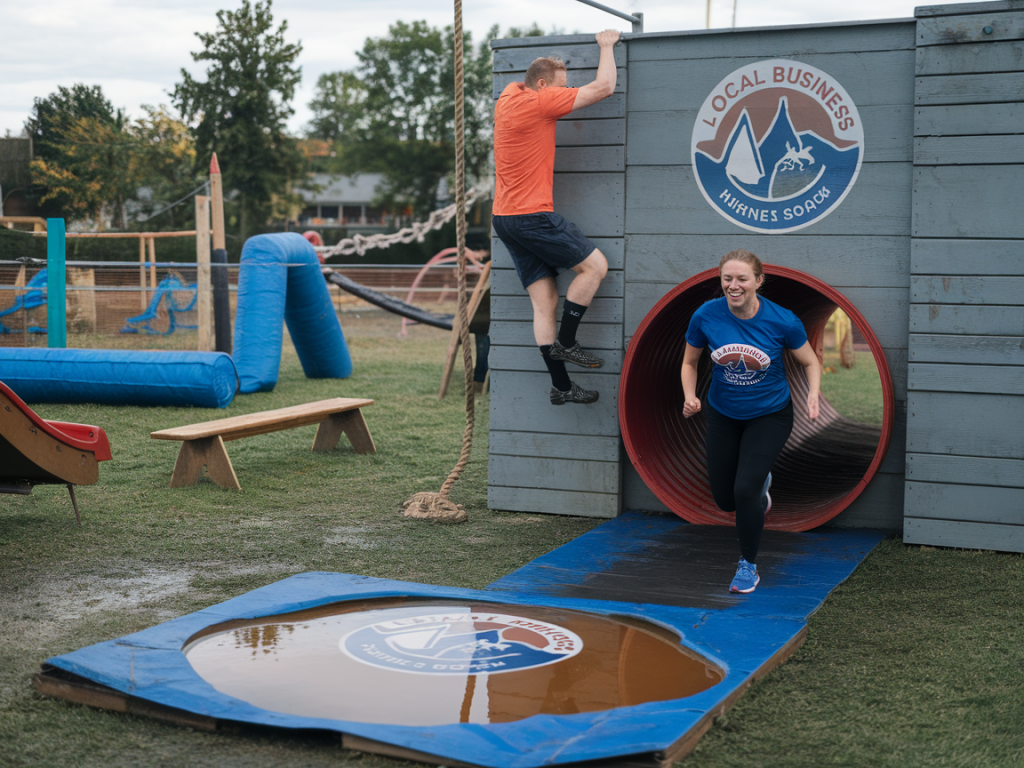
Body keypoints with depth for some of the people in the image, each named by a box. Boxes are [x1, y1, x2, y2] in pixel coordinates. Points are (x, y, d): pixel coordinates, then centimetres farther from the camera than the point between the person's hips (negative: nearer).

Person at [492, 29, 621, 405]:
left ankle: (560, 386, 5)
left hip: (506, 217, 9)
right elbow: (604, 87, -11)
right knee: (595, 264, -1)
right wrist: (606, 46, 4)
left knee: (544, 301, 6)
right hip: (532, 215, -9)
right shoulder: (539, 102, -12)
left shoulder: (509, 95, 12)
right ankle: (565, 343, 4)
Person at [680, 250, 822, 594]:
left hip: (770, 415, -3)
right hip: (723, 415, 3)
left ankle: (748, 565, 9)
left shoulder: (782, 321, -21)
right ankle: (761, 487, 49)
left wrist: (813, 396, -22)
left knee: (745, 490, -17)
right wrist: (690, 397, -17)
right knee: (725, 500, 10)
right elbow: (689, 362, 0)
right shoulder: (705, 316, -17)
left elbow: (811, 362, -4)